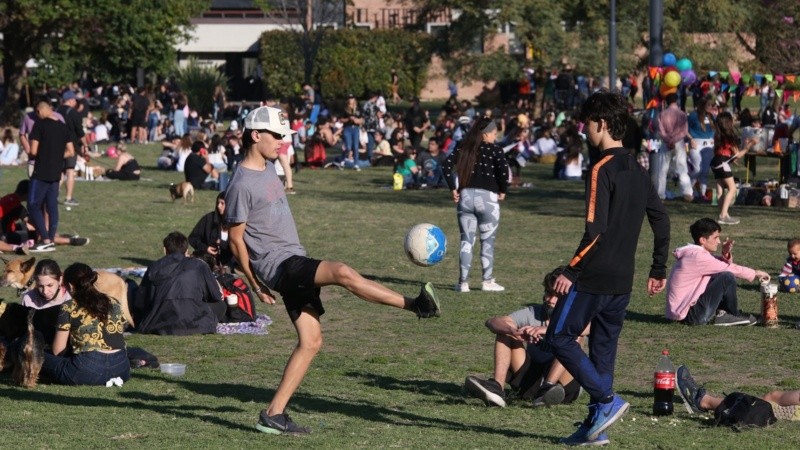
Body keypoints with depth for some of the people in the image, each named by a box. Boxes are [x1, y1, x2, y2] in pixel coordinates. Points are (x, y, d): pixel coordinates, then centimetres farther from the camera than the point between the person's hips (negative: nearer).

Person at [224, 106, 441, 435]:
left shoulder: (269, 168, 14)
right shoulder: (242, 185, -13)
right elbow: (235, 237, -8)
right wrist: (254, 284, -4)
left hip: (295, 263, 10)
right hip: (277, 264, -10)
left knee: (311, 340, 4)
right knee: (342, 272, -29)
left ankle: (274, 414, 6)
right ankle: (415, 305, -25)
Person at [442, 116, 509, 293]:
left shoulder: (463, 148, 8)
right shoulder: (494, 149, -3)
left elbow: (447, 165, -1)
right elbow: (504, 168, -17)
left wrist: (453, 189, 4)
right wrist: (503, 190, -3)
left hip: (465, 196, 3)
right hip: (487, 198, -3)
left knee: (466, 240, 8)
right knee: (487, 242, 9)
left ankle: (463, 282, 4)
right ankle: (488, 281, 13)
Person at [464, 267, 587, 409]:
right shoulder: (532, 313, 7)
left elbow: (587, 328, -28)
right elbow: (492, 322, -7)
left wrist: (547, 330, -38)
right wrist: (514, 331, -30)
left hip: (563, 384, -3)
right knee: (505, 330, -7)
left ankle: (548, 387, -40)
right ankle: (497, 387, -27)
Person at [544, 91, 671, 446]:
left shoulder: (603, 169, -14)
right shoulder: (636, 170, 12)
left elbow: (595, 229, -21)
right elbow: (661, 220, 15)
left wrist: (571, 272, -17)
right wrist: (658, 269, 21)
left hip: (595, 276, -8)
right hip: (622, 280, 8)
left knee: (559, 337, 0)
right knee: (603, 346, 12)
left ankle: (607, 400, -6)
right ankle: (596, 425, 14)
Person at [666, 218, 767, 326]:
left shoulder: (692, 253, 10)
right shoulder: (697, 257, -19)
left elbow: (723, 266, 17)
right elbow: (730, 269, -14)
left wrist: (725, 255, -4)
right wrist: (755, 273, -2)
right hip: (689, 315, -10)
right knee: (727, 277, -16)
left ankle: (720, 313, 9)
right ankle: (733, 316, 3)